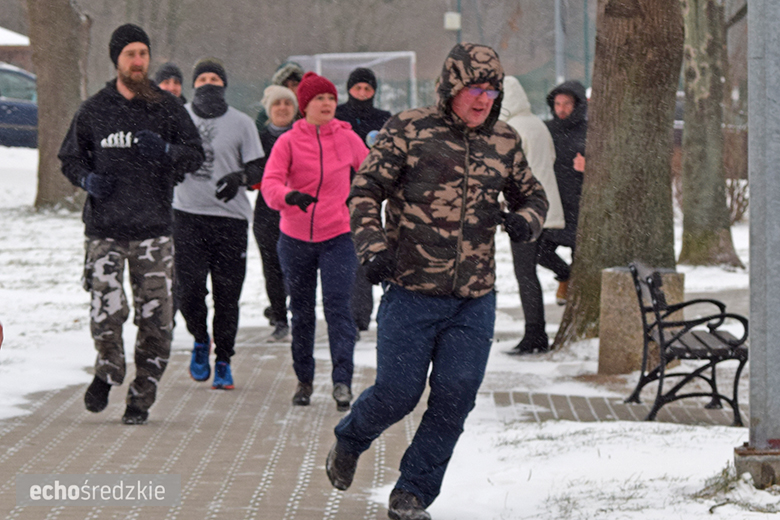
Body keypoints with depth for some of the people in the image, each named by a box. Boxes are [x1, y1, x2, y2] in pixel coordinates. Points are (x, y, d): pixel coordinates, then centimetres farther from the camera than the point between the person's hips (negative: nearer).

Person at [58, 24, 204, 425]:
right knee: (107, 310, -13)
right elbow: (69, 157, 16)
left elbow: (196, 155, 6)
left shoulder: (167, 109, 6)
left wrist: (166, 150, -15)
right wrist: (88, 179, -5)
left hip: (154, 229, 0)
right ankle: (108, 370, 15)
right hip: (104, 228, 0)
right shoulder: (94, 110, 7)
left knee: (155, 319, -1)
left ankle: (141, 397, 14)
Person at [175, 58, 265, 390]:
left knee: (227, 295, 0)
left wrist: (239, 177, -16)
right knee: (188, 290, -9)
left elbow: (258, 169, 3)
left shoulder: (241, 123, 5)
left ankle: (223, 362, 15)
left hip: (230, 217, 0)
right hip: (188, 215, 0)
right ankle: (200, 340, 20)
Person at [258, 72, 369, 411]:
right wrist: (288, 196, -36)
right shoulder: (288, 142, -4)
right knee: (301, 311, 11)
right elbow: (270, 183, -17)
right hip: (295, 239, 1)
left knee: (338, 306, -14)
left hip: (338, 237, -1)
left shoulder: (347, 139, 0)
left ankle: (342, 381, -22)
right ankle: (304, 379, 24)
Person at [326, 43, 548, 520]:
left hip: (474, 301, 4)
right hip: (412, 292, -4)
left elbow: (533, 195, 22)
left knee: (455, 397, -3)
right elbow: (366, 189, -2)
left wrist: (526, 219, -1)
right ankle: (349, 441, 32)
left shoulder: (504, 142, 9)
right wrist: (373, 247, -17)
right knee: (398, 392, -2)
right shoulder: (408, 131, -4)